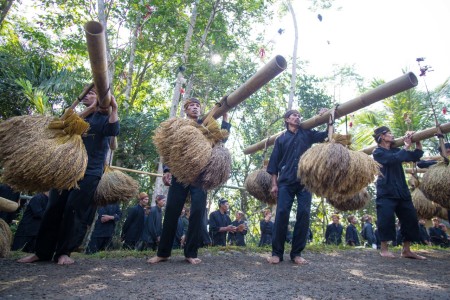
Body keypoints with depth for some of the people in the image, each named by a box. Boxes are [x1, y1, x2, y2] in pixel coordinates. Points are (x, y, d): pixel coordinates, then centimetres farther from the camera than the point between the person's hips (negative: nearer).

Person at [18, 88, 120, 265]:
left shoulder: (103, 118, 5)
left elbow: (113, 131, -16)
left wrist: (114, 108, -20)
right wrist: (88, 110, -9)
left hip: (90, 173, -5)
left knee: (75, 210, -8)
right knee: (54, 209, 3)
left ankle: (63, 252, 4)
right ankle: (42, 252, 13)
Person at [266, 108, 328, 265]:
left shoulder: (307, 134, 16)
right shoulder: (281, 139, 12)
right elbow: (274, 162, 8)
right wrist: (274, 183, 0)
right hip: (286, 181, -1)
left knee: (304, 214, -5)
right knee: (282, 214, -9)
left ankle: (297, 253, 4)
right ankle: (277, 253, -2)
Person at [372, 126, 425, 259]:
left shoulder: (395, 150, 16)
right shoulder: (378, 152, -4)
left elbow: (417, 156, 20)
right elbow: (394, 159, -20)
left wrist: (417, 140, 8)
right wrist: (406, 145, -10)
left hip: (402, 191, 7)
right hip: (386, 192, -7)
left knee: (411, 219, 6)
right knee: (386, 220, -10)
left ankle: (406, 250, 16)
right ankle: (384, 249, 3)